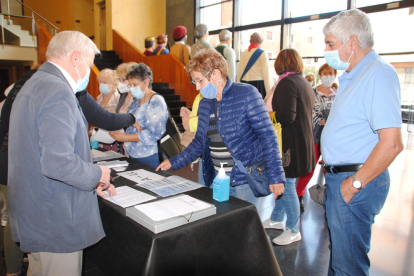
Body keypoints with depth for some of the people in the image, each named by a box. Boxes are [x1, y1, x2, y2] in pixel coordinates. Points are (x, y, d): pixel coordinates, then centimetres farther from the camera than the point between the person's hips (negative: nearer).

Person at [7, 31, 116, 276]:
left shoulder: (33, 85, 12)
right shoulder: (58, 92, -21)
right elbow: (58, 162, -30)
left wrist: (92, 182, 15)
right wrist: (98, 174, -12)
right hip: (55, 219, -10)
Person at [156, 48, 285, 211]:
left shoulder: (246, 94, -10)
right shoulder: (205, 103, 10)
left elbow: (267, 135, -12)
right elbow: (200, 142, 16)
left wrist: (275, 176, -15)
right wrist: (173, 162, 11)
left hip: (245, 182, -6)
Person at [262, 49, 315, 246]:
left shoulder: (287, 83, -16)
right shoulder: (304, 82, 13)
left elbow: (287, 117, -24)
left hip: (290, 144, -10)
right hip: (302, 139, 10)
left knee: (287, 186, 2)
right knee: (282, 183, 20)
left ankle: (293, 231, 16)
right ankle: (276, 219, 35)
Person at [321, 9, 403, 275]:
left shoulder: (378, 74, -17)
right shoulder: (352, 75, 14)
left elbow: (391, 143, -25)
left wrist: (355, 183, -17)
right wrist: (336, 177, 13)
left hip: (356, 184, -9)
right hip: (338, 178, 10)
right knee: (338, 252, 24)